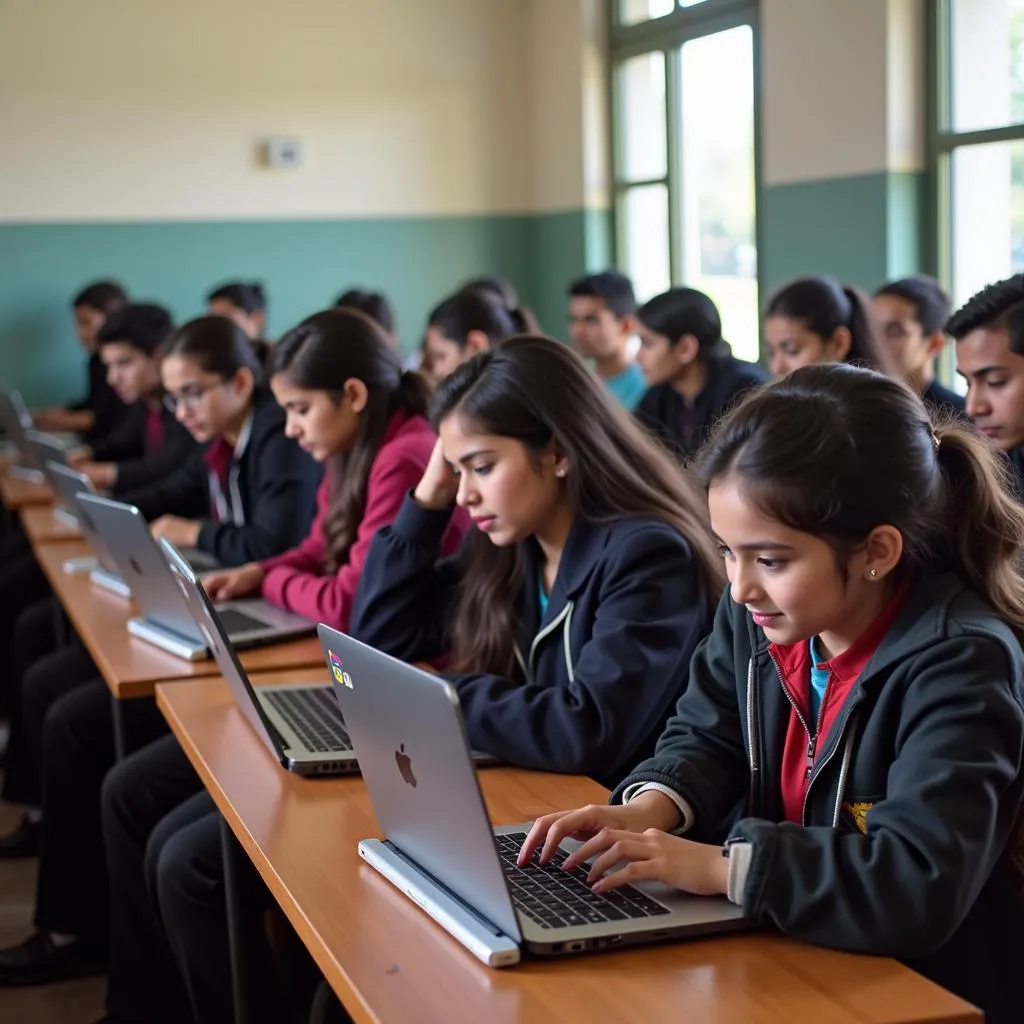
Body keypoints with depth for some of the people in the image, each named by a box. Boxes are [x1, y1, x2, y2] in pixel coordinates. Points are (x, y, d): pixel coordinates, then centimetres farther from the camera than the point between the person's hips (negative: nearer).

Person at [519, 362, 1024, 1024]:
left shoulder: (960, 664, -25)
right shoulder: (760, 612, -3)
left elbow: (919, 885, -34)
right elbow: (707, 739, 9)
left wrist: (720, 865, -31)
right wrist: (654, 806, -14)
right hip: (785, 957, 7)